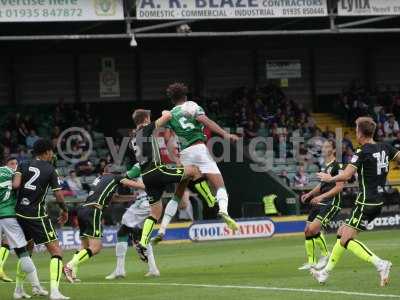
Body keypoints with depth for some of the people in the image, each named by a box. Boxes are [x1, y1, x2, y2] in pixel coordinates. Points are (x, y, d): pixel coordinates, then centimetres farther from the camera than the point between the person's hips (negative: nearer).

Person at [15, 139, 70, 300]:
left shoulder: (24, 166, 7)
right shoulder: (50, 170, -2)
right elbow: (58, 195, -4)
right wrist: (65, 211, 13)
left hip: (20, 213, 5)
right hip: (37, 214, -5)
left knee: (27, 250, 25)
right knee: (56, 251, -4)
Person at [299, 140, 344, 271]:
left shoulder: (337, 166, -11)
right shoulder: (325, 166, 17)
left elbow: (339, 187, -17)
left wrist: (322, 196, -22)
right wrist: (310, 194, 15)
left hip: (332, 203, -9)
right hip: (320, 203, 9)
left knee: (313, 229, -21)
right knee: (307, 231, 5)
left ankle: (325, 255, -1)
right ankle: (311, 262, 16)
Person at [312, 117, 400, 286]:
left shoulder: (362, 153, -15)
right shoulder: (385, 148, 6)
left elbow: (346, 176, -20)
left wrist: (330, 178, -3)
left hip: (366, 202, -9)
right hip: (378, 202, 9)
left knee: (347, 240, -12)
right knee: (342, 233, 16)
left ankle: (380, 264, -25)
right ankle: (326, 273, 22)